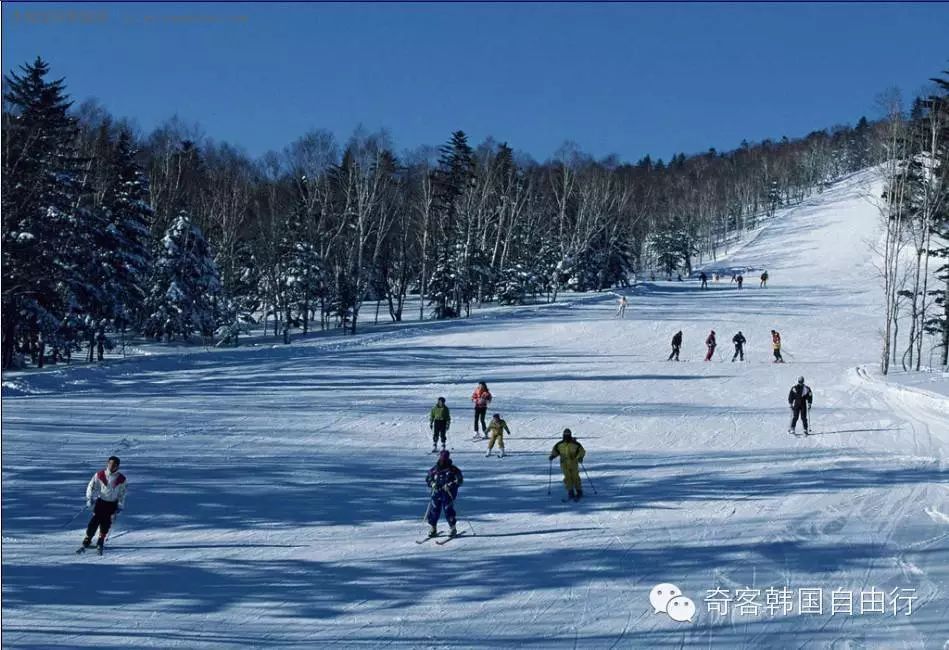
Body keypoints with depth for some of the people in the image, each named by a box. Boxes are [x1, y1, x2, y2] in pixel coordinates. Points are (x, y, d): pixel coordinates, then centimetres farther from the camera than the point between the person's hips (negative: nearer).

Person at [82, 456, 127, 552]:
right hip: (100, 501, -1)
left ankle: (101, 540, 7)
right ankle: (87, 539, -8)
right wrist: (89, 499, -10)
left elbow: (122, 494, 3)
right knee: (96, 519, -13)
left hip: (112, 504, 1)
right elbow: (91, 487, -1)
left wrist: (120, 506, -1)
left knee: (106, 522, -6)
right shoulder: (99, 475, -9)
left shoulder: (121, 479, -6)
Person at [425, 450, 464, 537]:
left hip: (448, 493, -3)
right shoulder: (434, 469, 8)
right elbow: (428, 479, 18)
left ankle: (453, 529, 7)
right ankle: (433, 528, 14)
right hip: (437, 492, 3)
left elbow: (460, 480, -5)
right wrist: (432, 484, -3)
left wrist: (450, 485, -16)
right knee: (434, 510, -1)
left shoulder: (453, 469, -2)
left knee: (448, 509, -9)